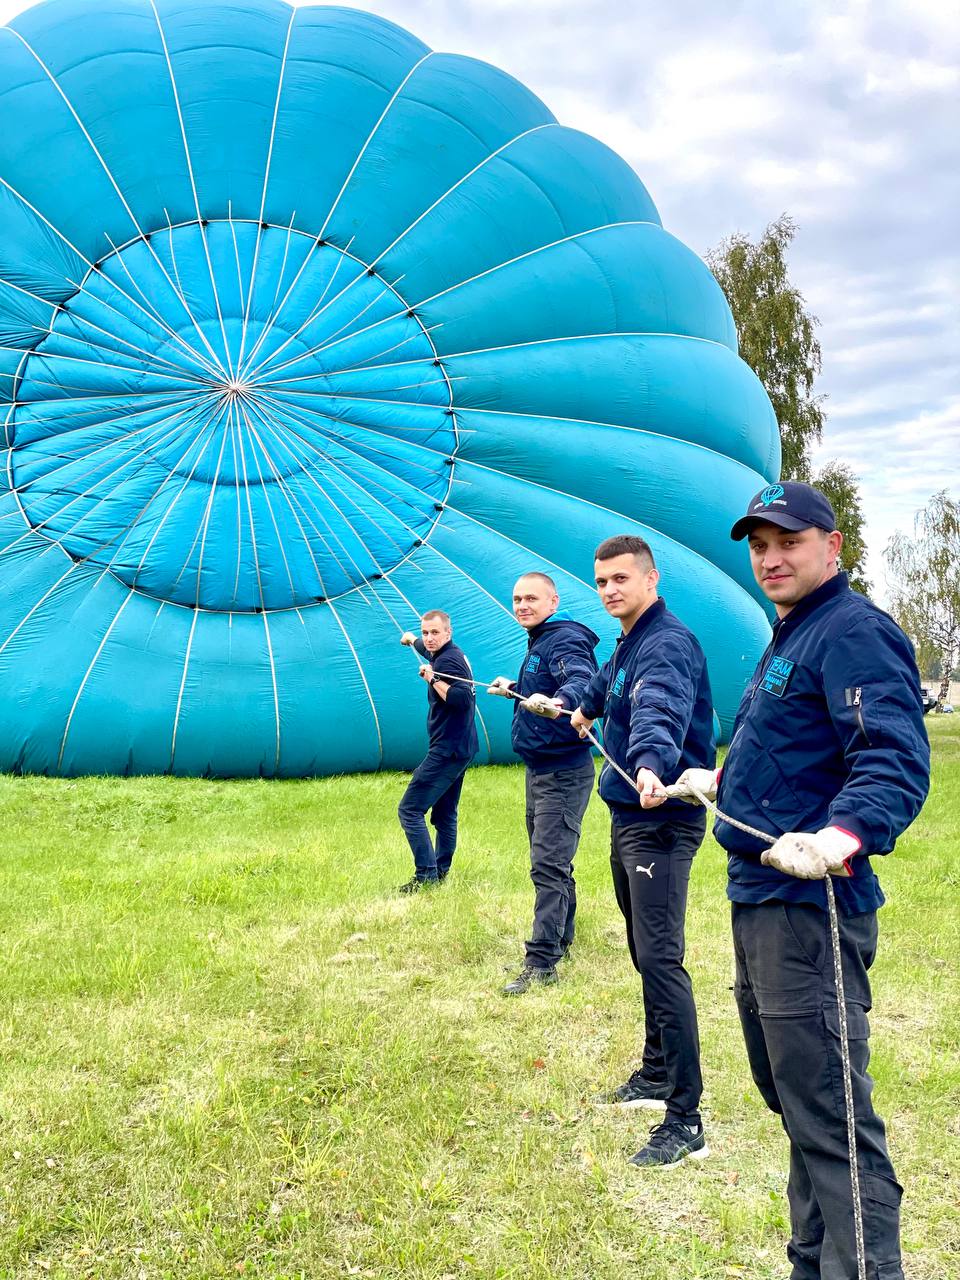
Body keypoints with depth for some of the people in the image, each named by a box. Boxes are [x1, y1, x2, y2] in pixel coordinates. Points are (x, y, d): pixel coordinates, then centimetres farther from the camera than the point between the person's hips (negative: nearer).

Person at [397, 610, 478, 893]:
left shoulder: (448, 660, -16)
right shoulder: (452, 654, 15)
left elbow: (462, 700, -30)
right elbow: (427, 648, 40)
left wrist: (433, 679, -23)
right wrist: (411, 639, 57)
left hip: (447, 750, -11)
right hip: (459, 748, 11)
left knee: (410, 810, -11)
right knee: (444, 814, 17)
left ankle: (426, 875, -12)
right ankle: (441, 872, 24)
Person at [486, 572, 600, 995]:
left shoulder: (564, 640, -17)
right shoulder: (539, 642, 13)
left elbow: (581, 682, -38)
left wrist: (557, 701, -56)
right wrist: (514, 688, 25)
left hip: (562, 773, -11)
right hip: (540, 769, 11)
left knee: (548, 866, -11)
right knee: (551, 861, 19)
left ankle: (541, 963, -9)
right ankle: (560, 940, 32)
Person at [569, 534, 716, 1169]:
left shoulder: (667, 644, -18)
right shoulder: (627, 645, 14)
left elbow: (660, 712, -39)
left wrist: (652, 767, -57)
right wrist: (585, 708, 58)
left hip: (662, 823, -10)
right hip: (629, 816, 10)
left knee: (660, 959, -15)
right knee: (645, 954, 19)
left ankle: (686, 1121, -12)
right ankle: (657, 1076, 33)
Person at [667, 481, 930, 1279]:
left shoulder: (854, 631, -14)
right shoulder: (789, 638, 18)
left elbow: (893, 760, -28)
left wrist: (840, 838, -45)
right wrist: (721, 786, 46)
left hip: (808, 907, -11)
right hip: (761, 899, 11)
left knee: (830, 1118, -9)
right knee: (791, 1098, 20)